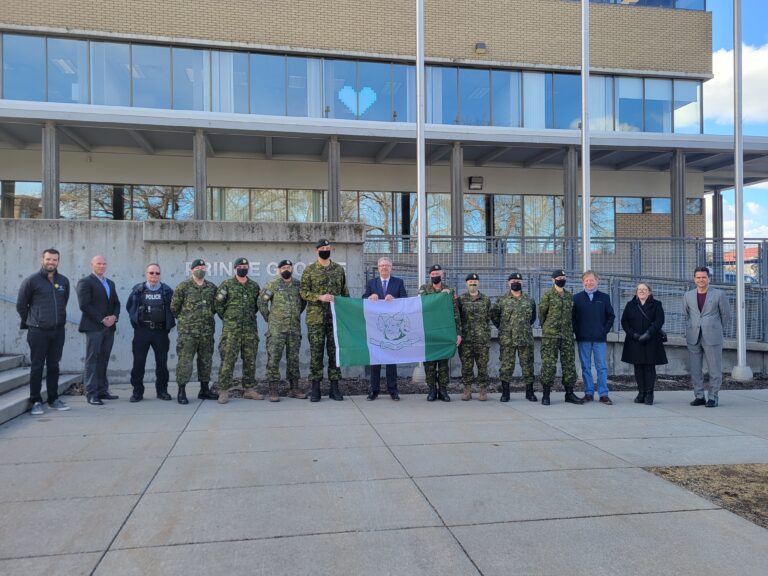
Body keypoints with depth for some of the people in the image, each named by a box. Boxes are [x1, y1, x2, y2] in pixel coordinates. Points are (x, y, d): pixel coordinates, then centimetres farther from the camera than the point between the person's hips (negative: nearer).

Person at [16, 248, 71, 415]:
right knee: (37, 367, 1)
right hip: (38, 332, -4)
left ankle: (53, 399, 20)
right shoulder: (31, 280, -5)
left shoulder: (64, 281, 6)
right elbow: (21, 305, 4)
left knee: (53, 366, 11)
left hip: (58, 331, 4)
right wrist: (32, 322, 10)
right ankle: (36, 401, 9)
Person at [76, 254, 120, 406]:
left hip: (109, 327, 6)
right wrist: (102, 320, -13)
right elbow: (84, 305, -12)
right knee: (92, 360, -4)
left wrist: (114, 316, -3)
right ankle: (91, 394, -1)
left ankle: (102, 391, 12)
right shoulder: (85, 282, -3)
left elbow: (116, 303, 17)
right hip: (93, 327, -6)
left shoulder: (110, 283, 19)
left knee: (103, 360, 8)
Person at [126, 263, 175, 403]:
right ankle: (137, 392, 9)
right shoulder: (137, 290, 4)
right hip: (142, 330, -1)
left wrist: (169, 323, 2)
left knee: (162, 362, 6)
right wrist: (136, 319, 5)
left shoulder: (167, 291, 6)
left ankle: (162, 390, 16)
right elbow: (129, 307, 12)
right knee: (138, 362, 1)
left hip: (161, 331, 1)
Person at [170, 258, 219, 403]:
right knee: (185, 360, -4)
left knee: (206, 360, 10)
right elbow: (174, 307, 1)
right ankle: (181, 392, 3)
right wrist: (184, 319, 6)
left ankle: (204, 390, 21)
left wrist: (208, 318, 12)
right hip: (187, 331, -4)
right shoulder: (183, 287, -2)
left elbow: (215, 306, 19)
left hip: (207, 331, 4)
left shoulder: (212, 287, 10)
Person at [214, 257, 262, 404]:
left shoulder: (254, 286, 11)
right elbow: (218, 303, 0)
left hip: (250, 329, 4)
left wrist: (250, 316, 13)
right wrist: (227, 318, 3)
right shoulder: (227, 284, 1)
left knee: (250, 360, 7)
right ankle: (223, 391, -1)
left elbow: (258, 304, 20)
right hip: (231, 329, -4)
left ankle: (249, 389, 16)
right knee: (228, 360, -6)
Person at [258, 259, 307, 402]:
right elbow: (262, 302, -4)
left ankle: (294, 388, 18)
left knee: (293, 357, 9)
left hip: (294, 327, 4)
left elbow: (303, 301, 22)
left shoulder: (298, 284, 9)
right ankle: (273, 390, -1)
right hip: (276, 328, -4)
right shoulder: (273, 284, -3)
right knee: (274, 357, -5)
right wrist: (268, 318, -1)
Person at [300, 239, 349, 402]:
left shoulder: (339, 269, 11)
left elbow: (345, 292, 15)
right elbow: (303, 292, -3)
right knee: (316, 352, 0)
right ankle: (315, 388, 8)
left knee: (335, 351, 5)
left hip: (336, 317, 2)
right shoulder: (309, 270, 2)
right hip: (316, 318, -2)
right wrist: (319, 297, -17)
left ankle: (334, 387, 13)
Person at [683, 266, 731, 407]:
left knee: (715, 369, 0)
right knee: (695, 369, 6)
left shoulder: (719, 295, -1)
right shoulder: (688, 296, 8)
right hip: (693, 338, 3)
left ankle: (713, 397, 10)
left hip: (712, 337, -3)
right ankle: (699, 396, 15)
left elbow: (726, 315, 8)